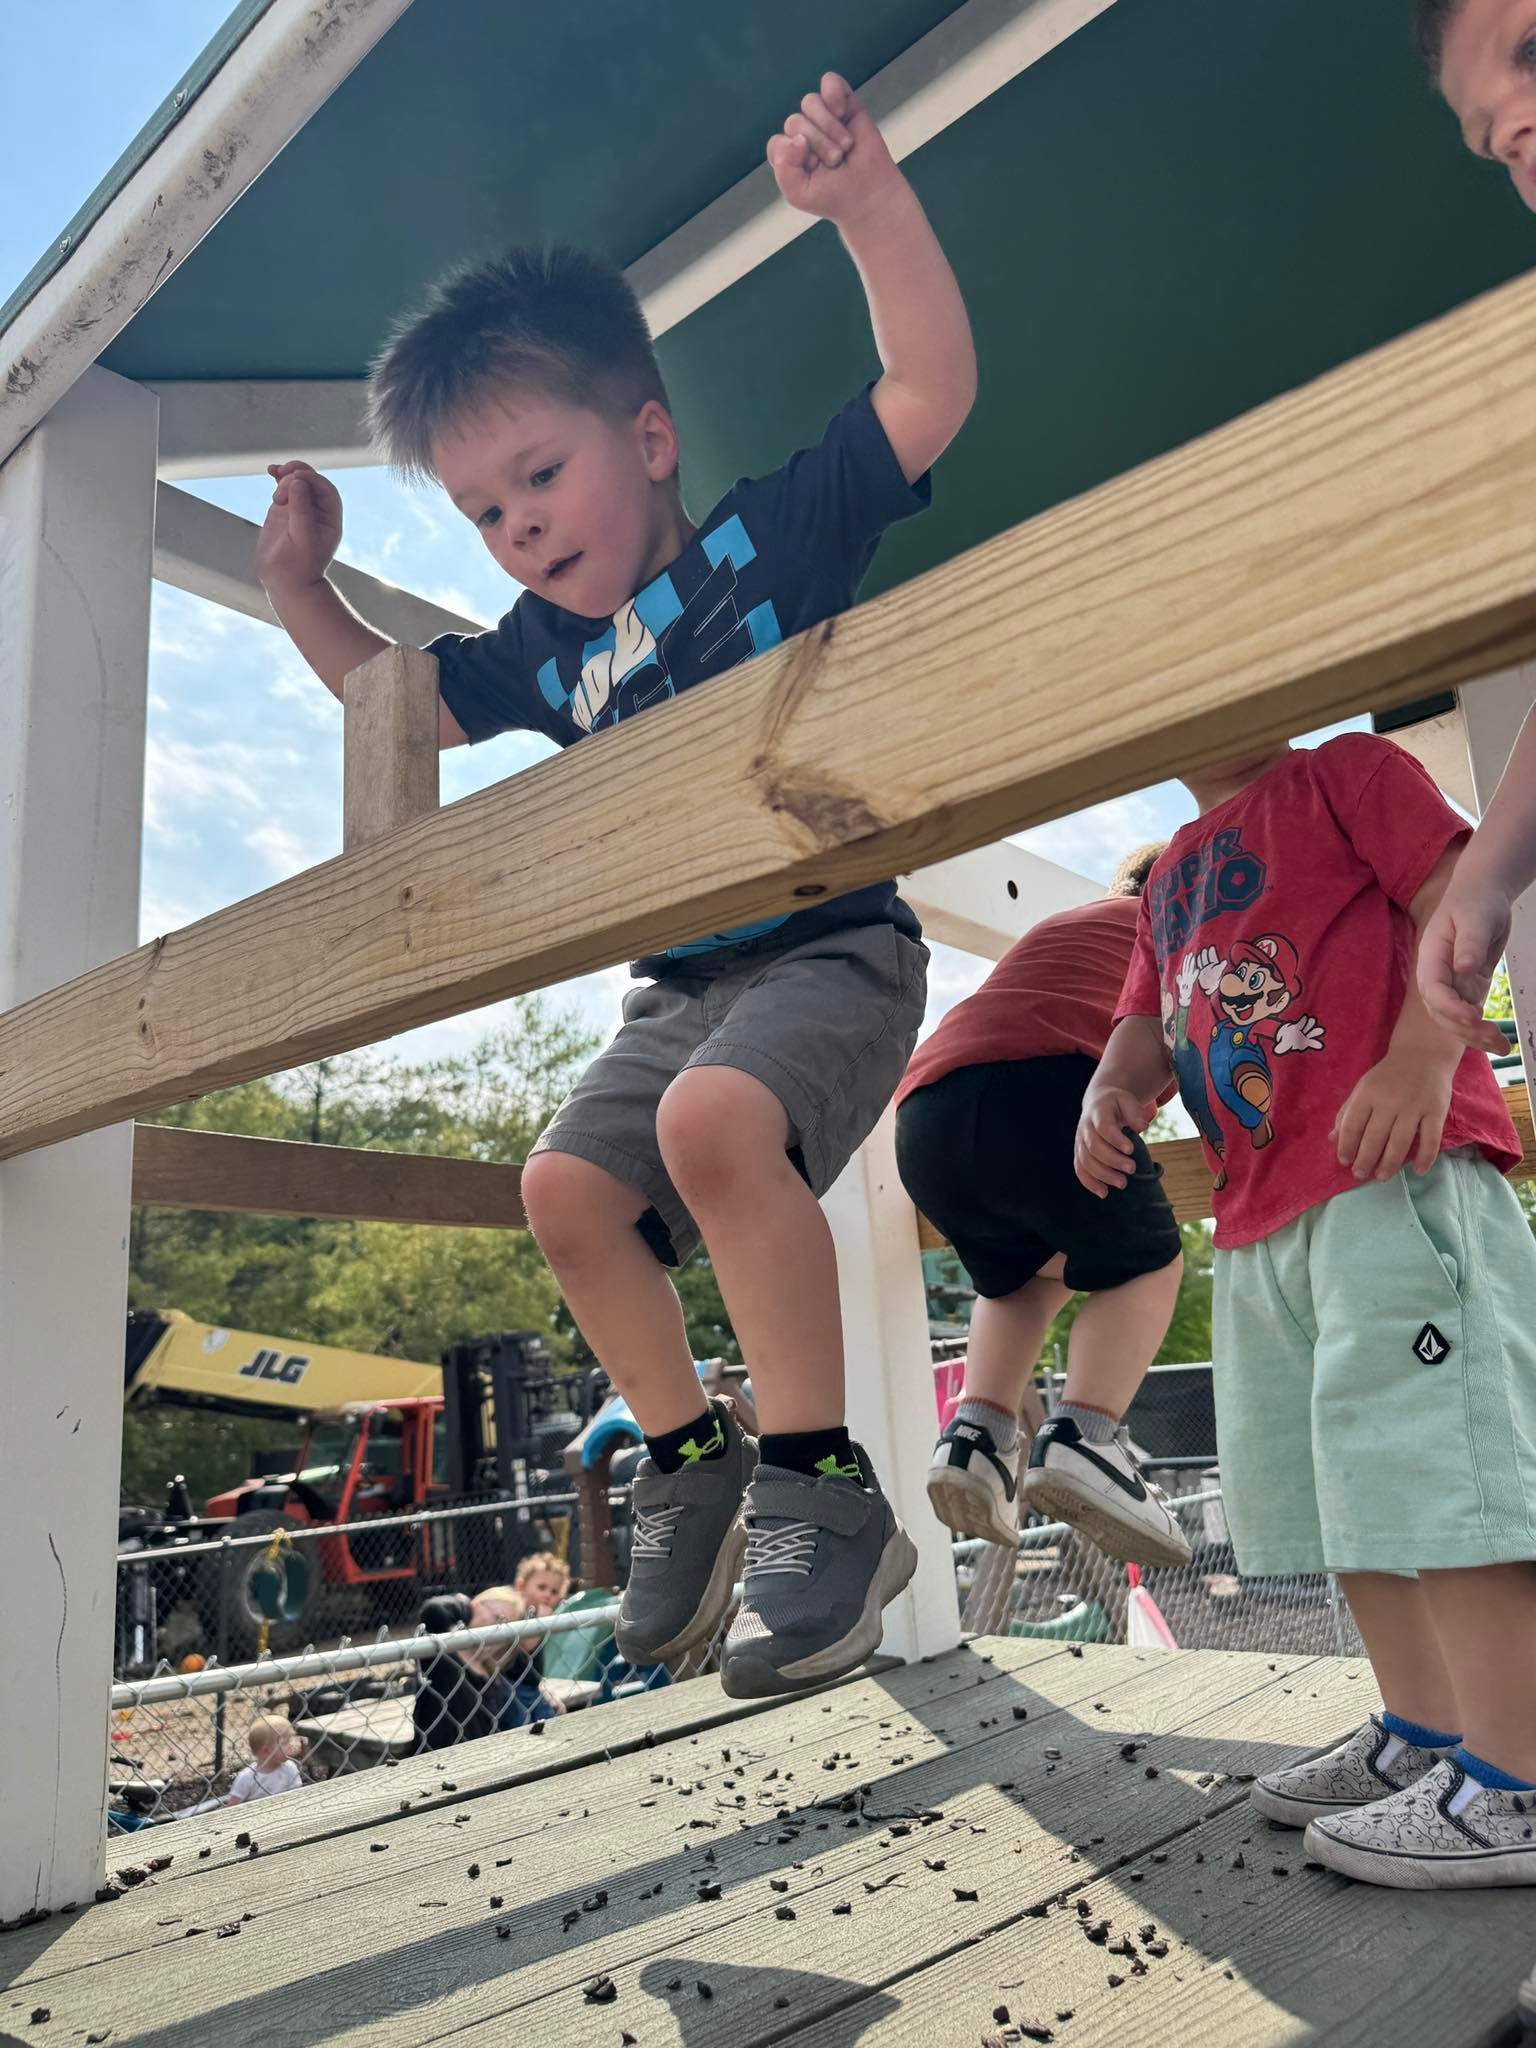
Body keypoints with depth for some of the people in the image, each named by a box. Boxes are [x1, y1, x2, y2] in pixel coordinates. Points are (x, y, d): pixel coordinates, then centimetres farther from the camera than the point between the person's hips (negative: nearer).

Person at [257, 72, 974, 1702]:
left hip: (831, 947, -7)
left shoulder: (769, 534, -3)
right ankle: (690, 1458, 16)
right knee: (569, 1188, -1)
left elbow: (930, 387, -9)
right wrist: (302, 587, 17)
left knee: (717, 1120, -33)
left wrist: (866, 201, -19)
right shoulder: (548, 648, 12)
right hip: (680, 984, 8)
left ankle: (825, 1491, -21)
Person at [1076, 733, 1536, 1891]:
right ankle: (1421, 1734, 24)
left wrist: (1423, 1055, -22)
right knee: (1327, 1476, 11)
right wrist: (1111, 1092, -2)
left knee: (1425, 1448, -11)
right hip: (1261, 1210, 8)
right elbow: (1147, 1025, 21)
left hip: (1397, 1165, -8)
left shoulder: (1345, 771, 6)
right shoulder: (1170, 877, 25)